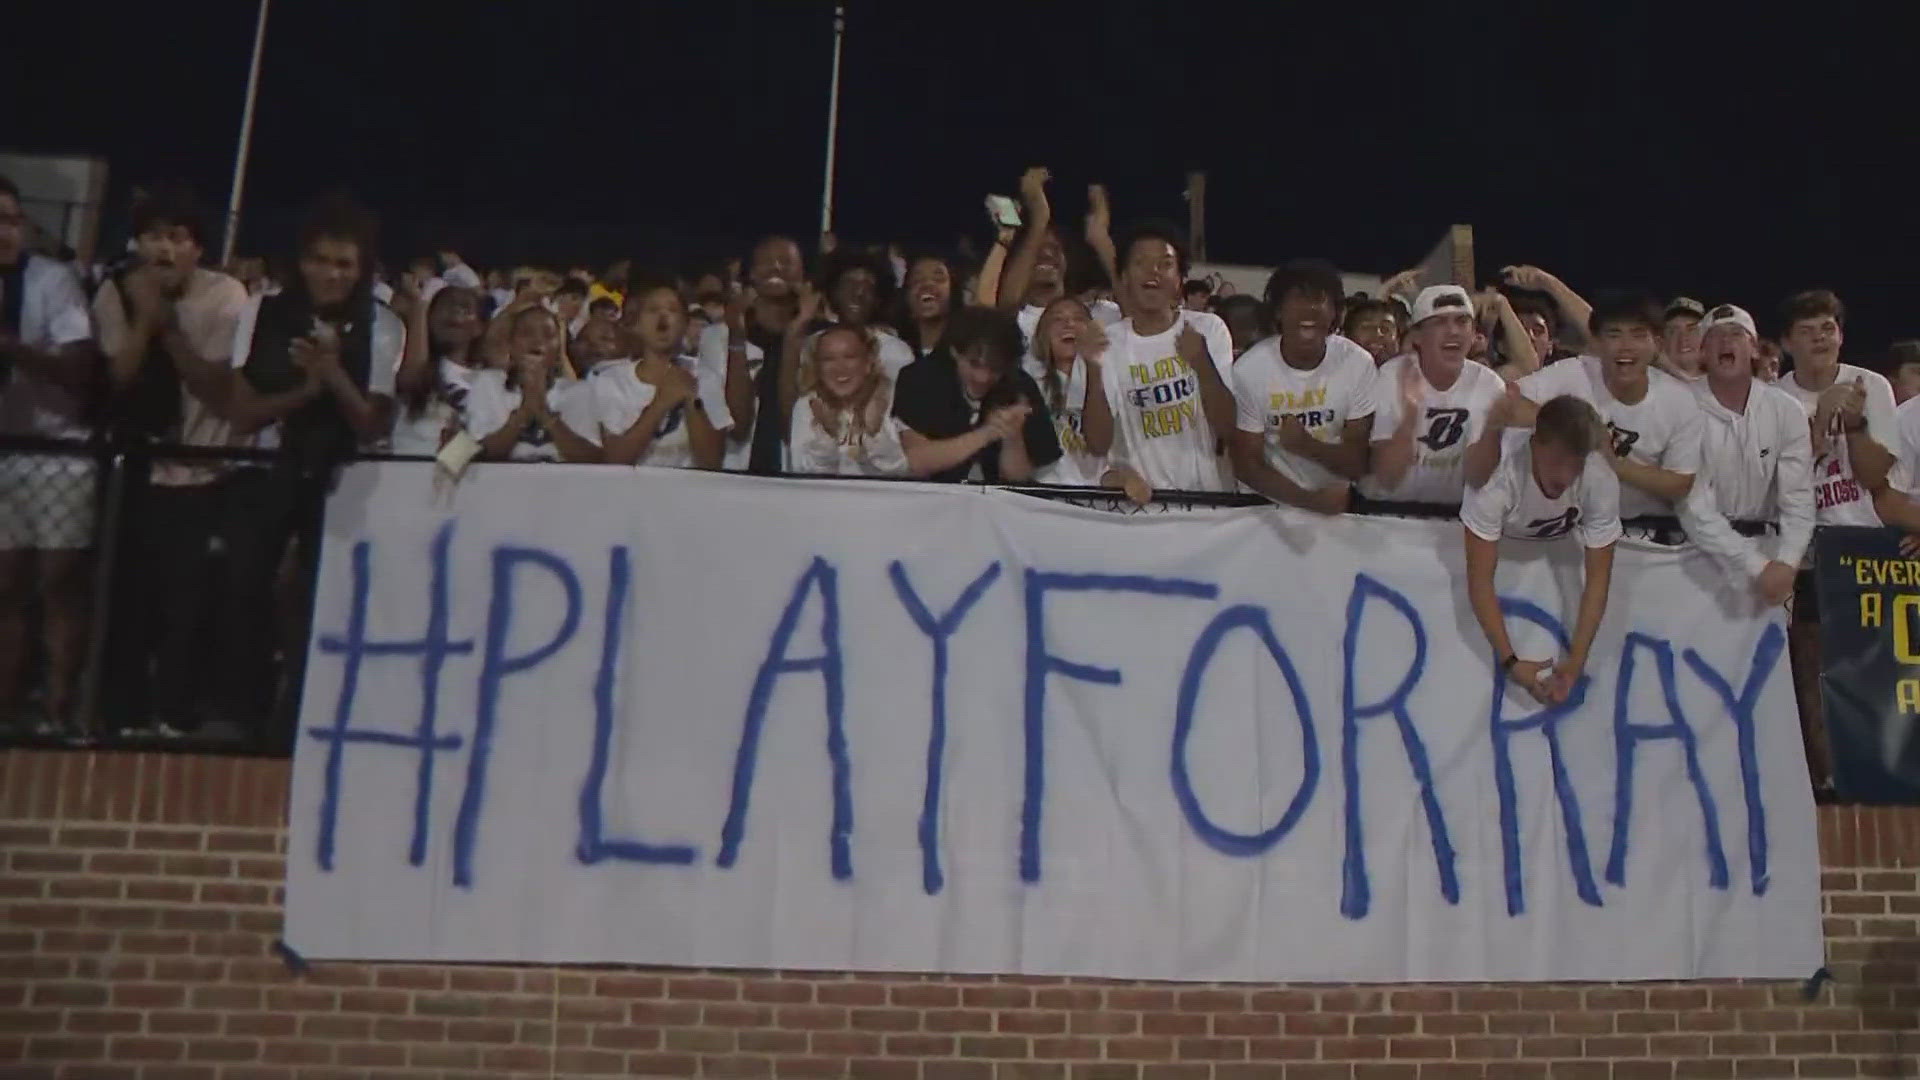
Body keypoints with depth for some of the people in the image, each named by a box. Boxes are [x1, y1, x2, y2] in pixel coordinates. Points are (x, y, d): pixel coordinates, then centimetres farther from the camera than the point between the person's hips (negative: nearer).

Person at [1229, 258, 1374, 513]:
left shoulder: (1359, 363, -8)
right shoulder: (1249, 369, -11)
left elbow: (1357, 464, -6)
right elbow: (1246, 464, -6)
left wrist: (1307, 445, -25)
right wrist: (1309, 499, -20)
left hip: (1337, 504, 1)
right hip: (1269, 504, -1)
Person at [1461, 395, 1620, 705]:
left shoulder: (1602, 482, -36)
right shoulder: (1496, 474, -44)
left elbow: (1598, 578, -29)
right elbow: (1480, 581, -40)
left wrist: (1576, 659, -38)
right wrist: (1510, 661, -45)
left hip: (1559, 546, 2)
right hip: (1499, 540, -1)